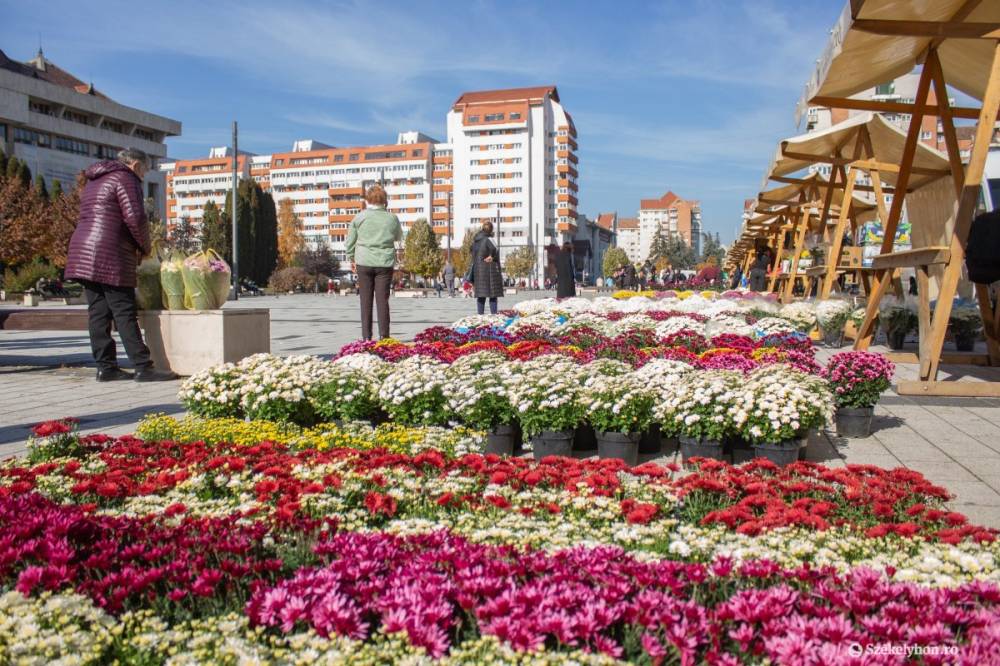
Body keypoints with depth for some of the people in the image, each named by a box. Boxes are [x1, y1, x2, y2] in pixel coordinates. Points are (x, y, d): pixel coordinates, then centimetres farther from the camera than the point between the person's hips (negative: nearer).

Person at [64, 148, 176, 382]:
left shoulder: (94, 181, 25)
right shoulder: (125, 179, -3)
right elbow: (135, 218, -16)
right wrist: (145, 246, 0)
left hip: (84, 253, 9)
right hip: (110, 258, -9)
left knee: (98, 313, 6)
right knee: (124, 313, -9)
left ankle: (106, 367, 8)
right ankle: (143, 367, -8)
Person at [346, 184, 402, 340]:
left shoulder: (360, 217, -1)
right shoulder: (392, 218, 1)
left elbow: (350, 241, 5)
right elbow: (398, 237, 18)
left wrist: (352, 258, 18)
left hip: (364, 263, 0)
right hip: (385, 263, 0)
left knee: (366, 301, 6)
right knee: (382, 300, 1)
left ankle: (366, 336, 7)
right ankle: (384, 336, -1)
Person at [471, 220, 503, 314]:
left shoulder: (475, 241, 10)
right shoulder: (488, 239, -12)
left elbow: (473, 255, 14)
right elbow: (495, 249, -29)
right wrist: (491, 257, -11)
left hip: (478, 270, 6)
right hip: (490, 269, -6)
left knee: (481, 295, 8)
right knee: (493, 295, -2)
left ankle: (480, 314, 8)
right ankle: (494, 313, -5)